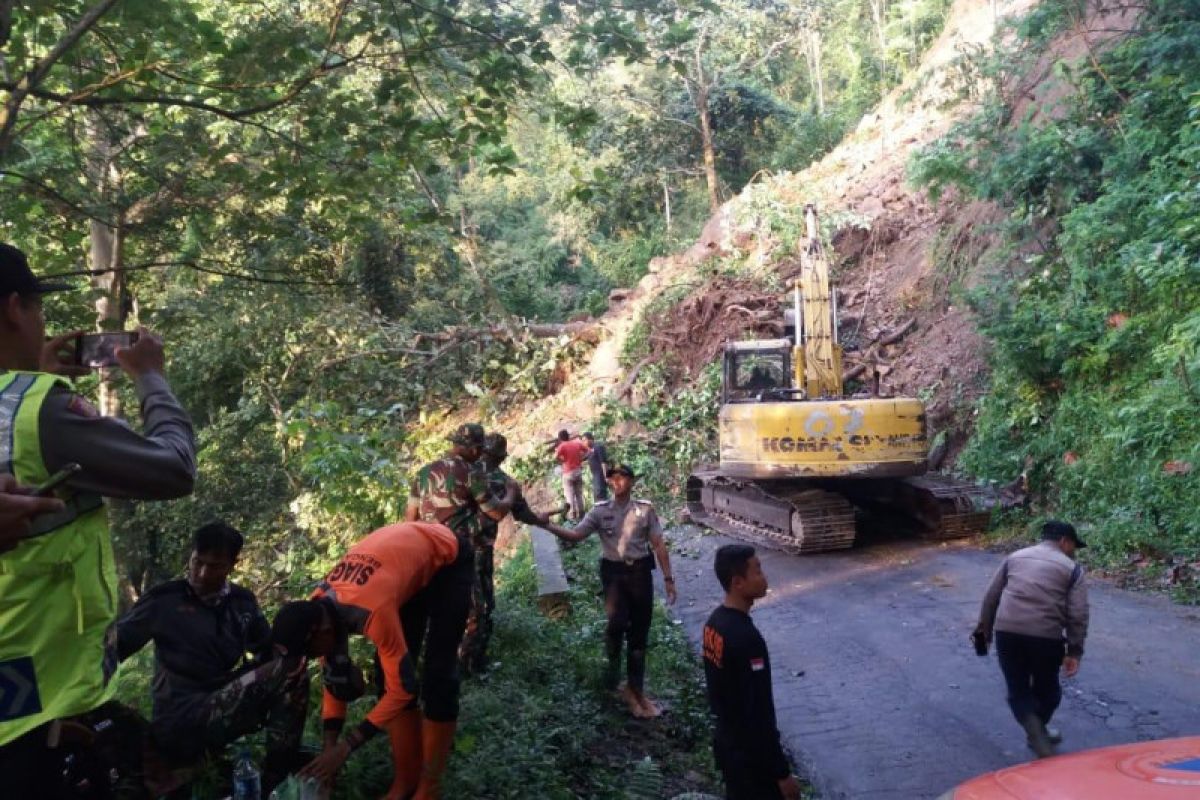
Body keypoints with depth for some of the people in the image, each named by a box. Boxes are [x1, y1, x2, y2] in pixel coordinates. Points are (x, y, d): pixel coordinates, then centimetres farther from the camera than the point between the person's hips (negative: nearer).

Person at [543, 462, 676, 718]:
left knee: (639, 632, 8)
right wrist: (548, 526, -19)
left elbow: (658, 545, 3)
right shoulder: (600, 510, 1)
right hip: (613, 572, -1)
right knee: (617, 621, -27)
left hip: (640, 571, 1)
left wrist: (668, 578, -1)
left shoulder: (645, 509, 1)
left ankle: (635, 690, 23)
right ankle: (613, 660, 5)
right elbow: (575, 535, -4)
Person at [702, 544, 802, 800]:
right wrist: (782, 771, -18)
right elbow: (758, 715, -25)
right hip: (750, 753, -9)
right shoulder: (745, 637, -28)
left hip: (728, 743, 9)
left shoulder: (714, 623, 1)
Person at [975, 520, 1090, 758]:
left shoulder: (1014, 557, 19)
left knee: (1017, 689, 14)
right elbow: (1078, 614, 0)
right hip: (1046, 635, -2)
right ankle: (1039, 732, 38)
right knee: (1046, 688, 22)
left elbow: (991, 597, 17)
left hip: (1007, 631, 2)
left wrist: (985, 628, 24)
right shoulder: (1072, 568, 10)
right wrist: (1074, 651, 3)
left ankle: (1036, 732, -6)